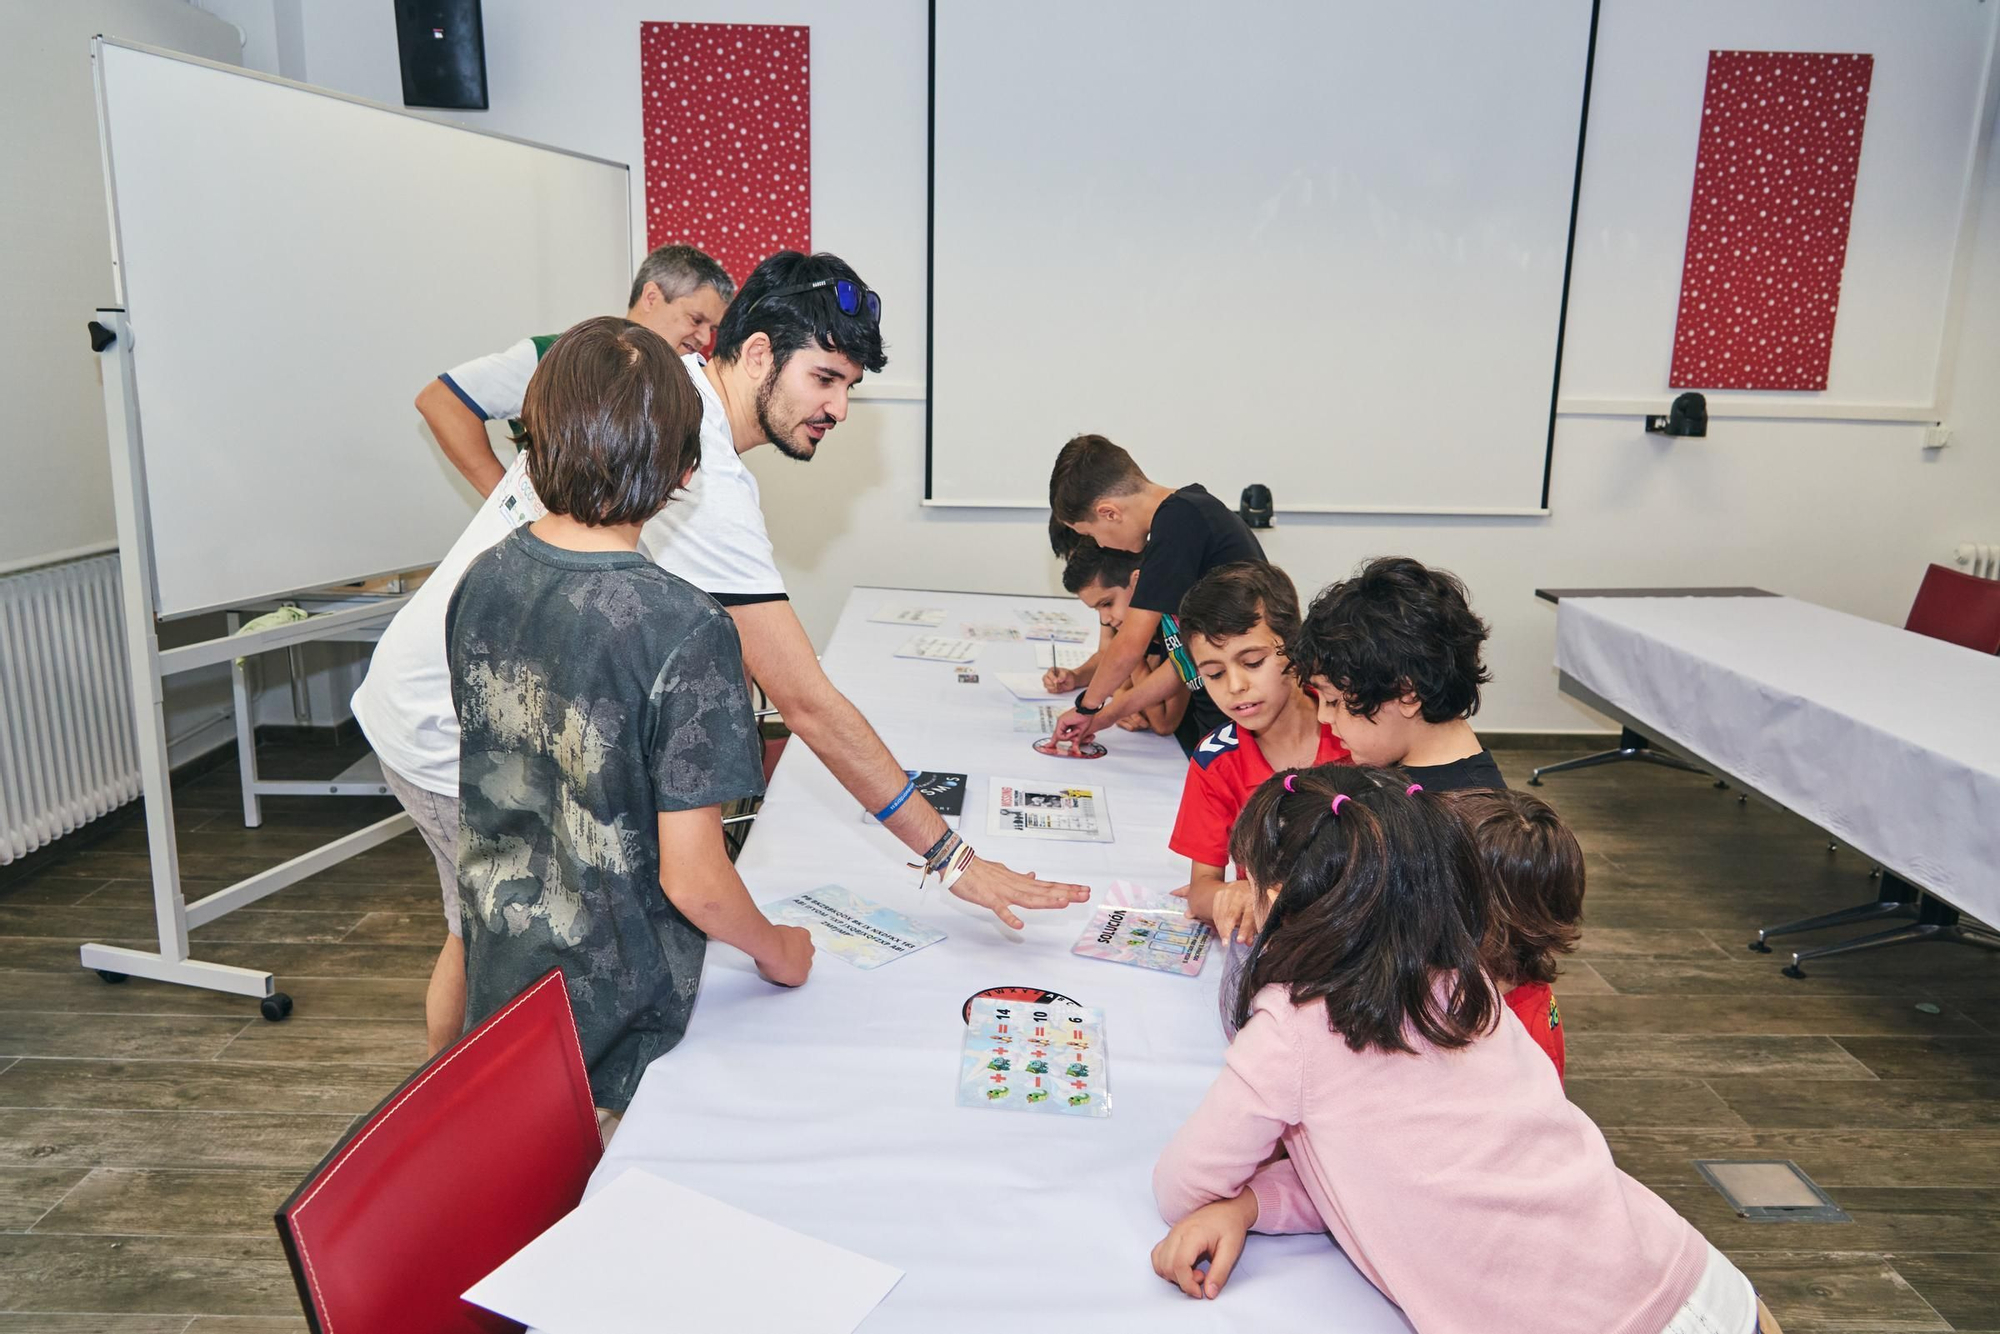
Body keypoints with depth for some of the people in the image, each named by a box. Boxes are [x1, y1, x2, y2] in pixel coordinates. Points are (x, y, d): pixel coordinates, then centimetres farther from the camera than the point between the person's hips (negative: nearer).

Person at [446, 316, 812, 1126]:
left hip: (497, 990, 6)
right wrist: (777, 951, -4)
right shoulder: (684, 632, -28)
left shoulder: (480, 581, -7)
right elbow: (692, 878, -24)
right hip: (615, 1017, -6)